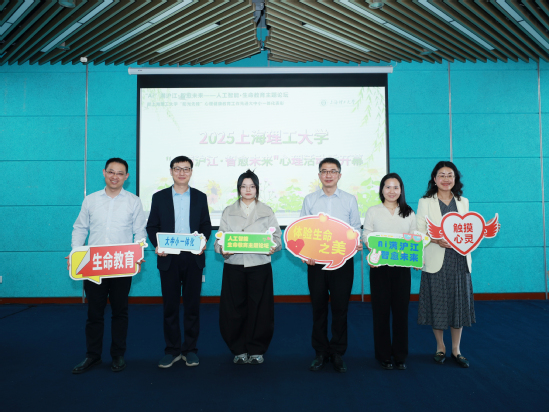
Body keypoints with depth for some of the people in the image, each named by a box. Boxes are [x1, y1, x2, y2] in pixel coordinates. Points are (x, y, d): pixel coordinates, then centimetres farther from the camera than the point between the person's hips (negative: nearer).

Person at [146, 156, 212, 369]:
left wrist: (203, 241, -10)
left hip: (193, 258, 1)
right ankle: (172, 350, 18)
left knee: (192, 305, 6)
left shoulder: (200, 197, 9)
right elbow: (152, 226, 6)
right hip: (168, 258, 0)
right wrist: (157, 245, -12)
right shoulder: (159, 197, 7)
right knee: (170, 306, 5)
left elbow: (206, 225, 9)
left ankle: (190, 349, 18)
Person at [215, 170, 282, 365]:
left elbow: (276, 236, 5)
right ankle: (239, 350, 19)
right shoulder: (229, 211, 11)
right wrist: (222, 249, -16)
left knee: (259, 308, 2)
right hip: (234, 266, 1)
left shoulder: (266, 211, 10)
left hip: (260, 266, 0)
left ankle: (256, 350, 18)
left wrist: (273, 246, -17)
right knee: (234, 309, 2)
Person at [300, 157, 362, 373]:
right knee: (318, 307, 7)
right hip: (316, 260, 1)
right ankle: (321, 353, 20)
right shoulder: (310, 200, 8)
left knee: (340, 308, 3)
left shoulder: (350, 200, 7)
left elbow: (355, 229, 7)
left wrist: (357, 244, -13)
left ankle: (338, 353, 18)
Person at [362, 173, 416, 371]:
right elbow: (366, 236, 1)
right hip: (379, 266, -1)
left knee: (401, 310, 4)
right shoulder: (373, 211, 6)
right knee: (381, 310, 2)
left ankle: (400, 355, 18)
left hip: (402, 266, 2)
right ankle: (383, 355, 15)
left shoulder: (409, 213, 11)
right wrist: (375, 251, -17)